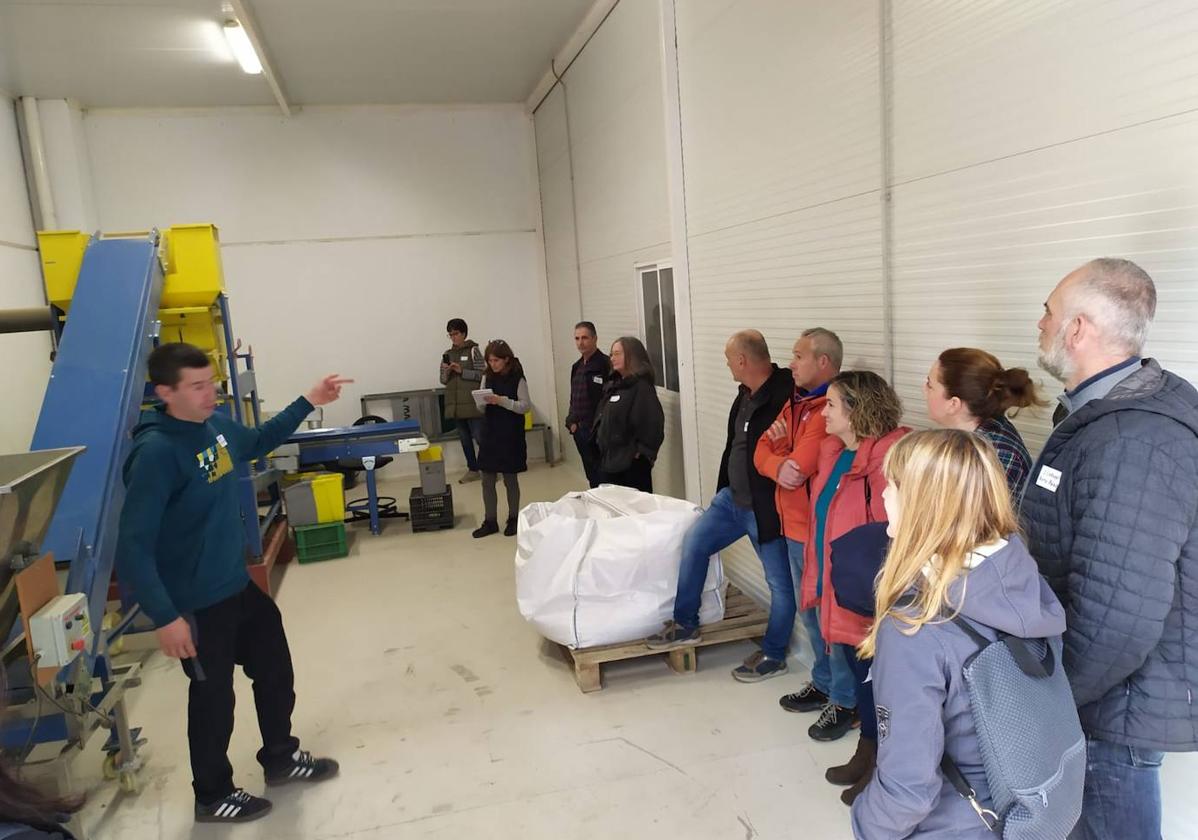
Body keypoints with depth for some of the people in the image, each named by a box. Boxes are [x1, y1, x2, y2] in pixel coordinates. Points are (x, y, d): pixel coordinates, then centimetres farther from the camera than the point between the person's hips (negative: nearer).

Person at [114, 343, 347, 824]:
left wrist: (308, 403, 15)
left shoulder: (215, 425, -2)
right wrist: (165, 617, -26)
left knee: (275, 670, 21)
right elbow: (133, 547, -25)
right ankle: (213, 797, 35)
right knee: (213, 697, 11)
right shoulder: (156, 453, -26)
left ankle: (281, 758, 44)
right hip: (196, 604, -8)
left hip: (239, 585, 8)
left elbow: (257, 443, 22)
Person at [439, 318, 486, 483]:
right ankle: (473, 470, 17)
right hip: (455, 404, 5)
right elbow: (443, 380, 14)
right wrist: (446, 372, -7)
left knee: (480, 437, -6)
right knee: (465, 439, 9)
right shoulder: (447, 354, 13)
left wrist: (462, 371, -14)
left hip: (472, 403, -5)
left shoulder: (473, 351, -1)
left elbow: (482, 374, -6)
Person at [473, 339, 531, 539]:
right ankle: (490, 521, 17)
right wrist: (483, 401, -13)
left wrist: (502, 401, -23)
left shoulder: (517, 378, -9)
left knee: (510, 479, 7)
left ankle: (513, 519, 23)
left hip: (511, 435, -4)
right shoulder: (488, 378, 5)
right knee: (487, 481, 6)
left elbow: (525, 406, -11)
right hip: (490, 433, 5)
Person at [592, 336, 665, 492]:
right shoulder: (613, 386, 13)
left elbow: (653, 423, -21)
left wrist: (641, 452, -17)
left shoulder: (641, 386, -14)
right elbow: (601, 418, 23)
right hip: (608, 461, 9)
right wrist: (600, 440, 13)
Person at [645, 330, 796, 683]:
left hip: (767, 507, -9)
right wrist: (722, 491, 22)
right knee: (693, 543, 12)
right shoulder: (746, 393, 7)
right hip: (733, 498, 9)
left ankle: (773, 656, 24)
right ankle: (685, 625, 27)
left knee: (780, 582, 7)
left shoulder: (786, 394, -22)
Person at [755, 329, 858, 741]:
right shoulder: (795, 403, 11)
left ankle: (845, 700, 19)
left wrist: (780, 447, -8)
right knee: (810, 611, 21)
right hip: (794, 527, 9)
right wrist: (778, 466, -17)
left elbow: (800, 464, -27)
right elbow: (762, 453, 4)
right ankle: (823, 683, 37)